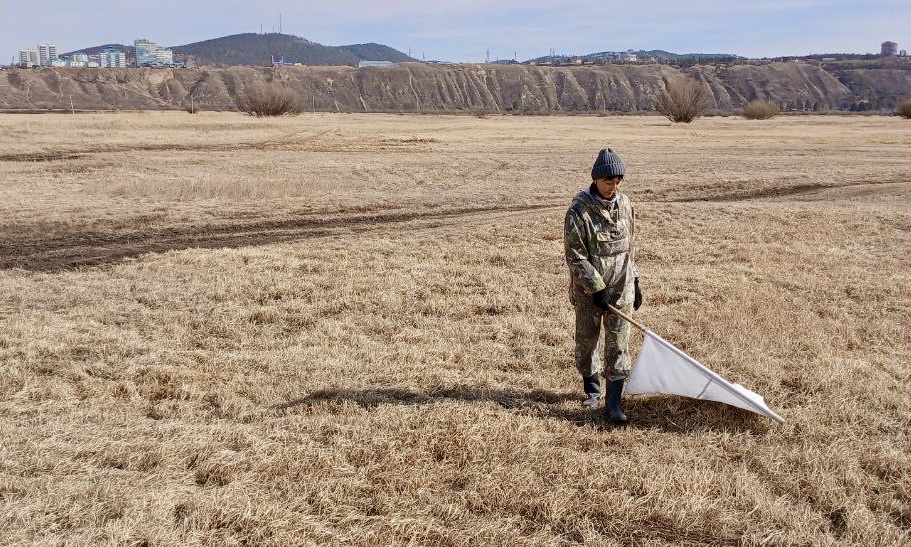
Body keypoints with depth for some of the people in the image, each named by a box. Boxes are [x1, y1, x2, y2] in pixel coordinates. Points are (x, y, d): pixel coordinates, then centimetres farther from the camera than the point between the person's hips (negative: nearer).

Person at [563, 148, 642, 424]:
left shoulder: (624, 204, 2)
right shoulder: (579, 211, -15)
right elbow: (575, 257, -16)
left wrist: (635, 282, 13)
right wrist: (598, 289, -18)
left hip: (621, 288, 3)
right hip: (588, 290, -3)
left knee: (619, 344, -1)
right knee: (587, 340, 12)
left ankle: (613, 403, 2)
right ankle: (592, 389, 35)